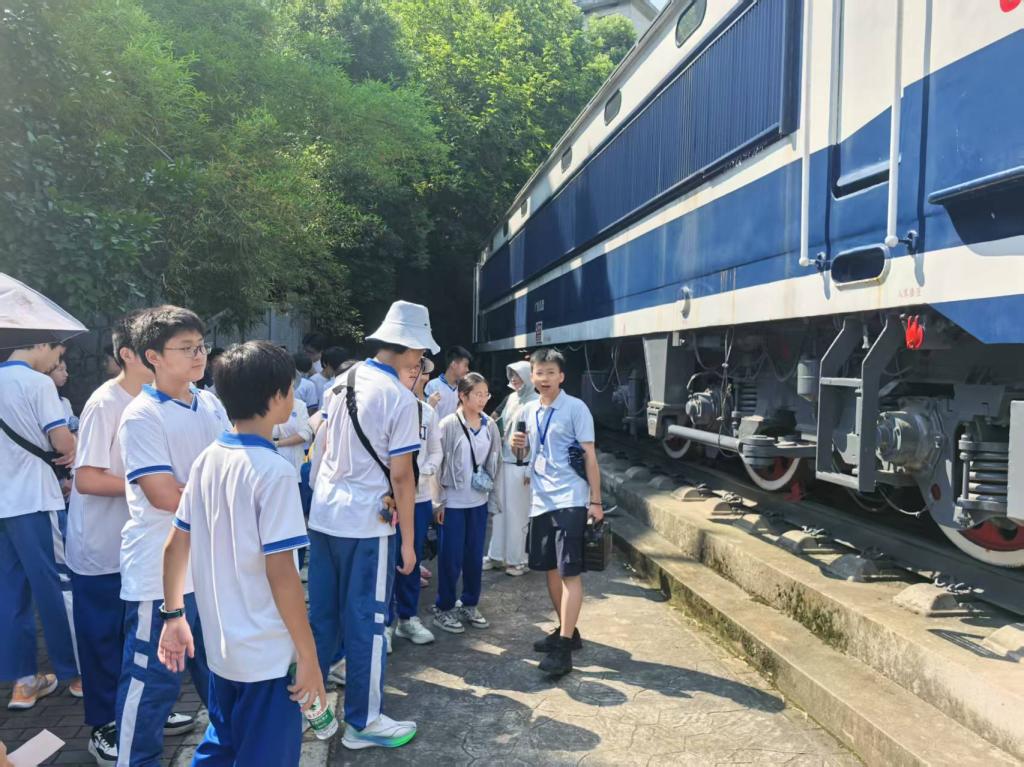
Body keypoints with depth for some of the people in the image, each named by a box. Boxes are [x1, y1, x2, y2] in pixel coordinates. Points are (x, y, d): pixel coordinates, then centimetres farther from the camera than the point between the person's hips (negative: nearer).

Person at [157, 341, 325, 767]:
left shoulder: (207, 459, 0)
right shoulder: (274, 470, -21)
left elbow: (175, 546, 6)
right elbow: (280, 573, -23)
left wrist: (174, 615, 18)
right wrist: (309, 657, -15)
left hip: (220, 643, 7)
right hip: (267, 652, -7)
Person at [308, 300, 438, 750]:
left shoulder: (344, 380, 6)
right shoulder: (399, 398, -15)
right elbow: (400, 476, -14)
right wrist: (408, 540, -8)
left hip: (324, 514, 7)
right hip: (366, 524, -7)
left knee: (322, 615, 18)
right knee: (365, 622, 6)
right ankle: (363, 722, 19)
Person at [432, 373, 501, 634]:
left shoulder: (490, 425, 2)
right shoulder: (449, 425, -12)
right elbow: (438, 463, -9)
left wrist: (490, 487, 7)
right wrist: (439, 501, -9)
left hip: (479, 500, 5)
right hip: (453, 501, -4)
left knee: (475, 556, 12)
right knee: (451, 557, 3)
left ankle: (470, 605, 27)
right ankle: (443, 609, 18)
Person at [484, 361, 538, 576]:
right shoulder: (510, 398, 11)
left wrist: (530, 469, -15)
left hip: (521, 464, -7)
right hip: (503, 461, 7)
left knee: (518, 512, 1)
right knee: (500, 509, 12)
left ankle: (517, 559, 12)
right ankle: (497, 555, 22)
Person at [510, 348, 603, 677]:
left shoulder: (576, 408, -8)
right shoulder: (528, 410, 9)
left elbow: (589, 455, -8)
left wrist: (596, 501, -10)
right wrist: (517, 444, -4)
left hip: (570, 500, -7)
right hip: (541, 500, 7)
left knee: (570, 572, -6)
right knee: (550, 569, 14)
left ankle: (564, 647, -4)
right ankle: (566, 631, 29)